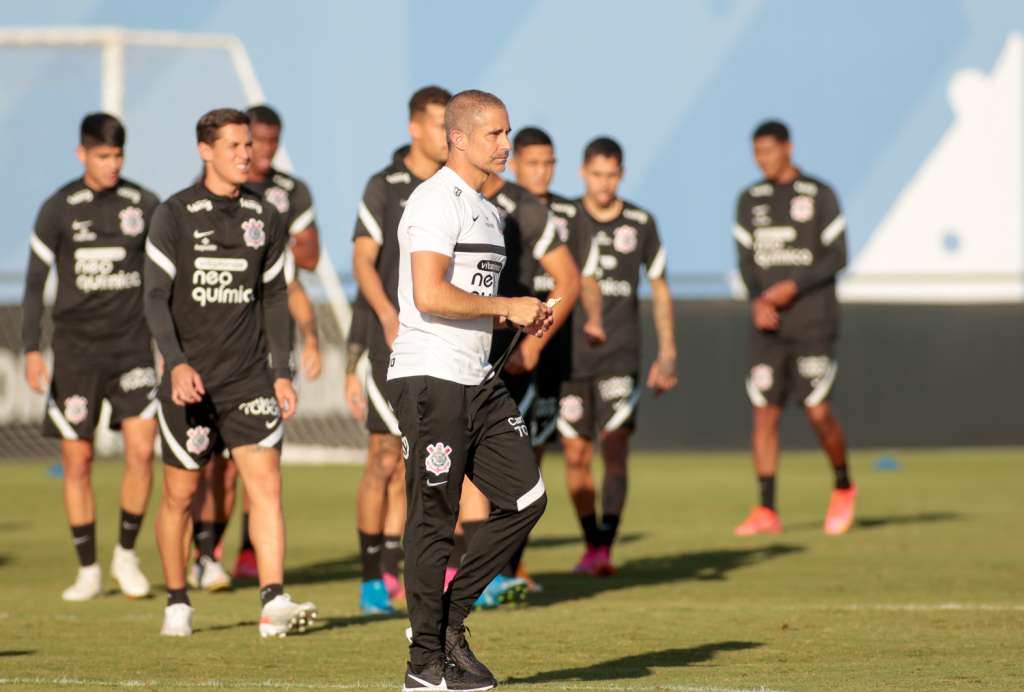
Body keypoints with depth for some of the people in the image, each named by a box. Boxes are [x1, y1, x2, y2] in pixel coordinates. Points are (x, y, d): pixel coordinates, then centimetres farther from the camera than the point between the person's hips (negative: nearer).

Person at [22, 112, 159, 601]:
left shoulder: (143, 204, 3)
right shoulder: (59, 209, -2)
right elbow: (35, 282, 0)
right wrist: (32, 350, -9)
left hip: (131, 346, 1)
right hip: (75, 347, -1)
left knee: (141, 448, -12)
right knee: (76, 459, 0)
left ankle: (127, 554, 7)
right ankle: (88, 570, 11)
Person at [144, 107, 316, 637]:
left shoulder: (265, 218, 8)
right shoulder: (174, 216, -4)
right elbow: (156, 298, -8)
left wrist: (282, 372, 10)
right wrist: (177, 363, -21)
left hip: (250, 379, 2)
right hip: (191, 380, -2)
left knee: (266, 483, -12)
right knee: (180, 495, 7)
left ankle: (273, 602, -19)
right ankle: (177, 604, 24)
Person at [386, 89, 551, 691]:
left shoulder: (487, 211, 19)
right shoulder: (437, 202, -12)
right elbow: (431, 296, -23)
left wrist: (521, 319, 10)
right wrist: (507, 307, -15)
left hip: (479, 379, 9)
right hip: (430, 377, -9)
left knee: (526, 498, 4)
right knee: (434, 519, -4)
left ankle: (451, 619, 14)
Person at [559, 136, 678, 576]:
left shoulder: (640, 224, 3)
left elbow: (660, 289, 11)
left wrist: (667, 354, 7)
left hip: (620, 356, -1)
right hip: (569, 355, 1)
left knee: (615, 448, -13)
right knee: (576, 455, 2)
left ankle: (605, 548, -17)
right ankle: (591, 544, 15)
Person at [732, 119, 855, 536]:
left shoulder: (819, 196, -1)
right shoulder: (750, 201, 11)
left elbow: (836, 257, -4)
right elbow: (746, 260, 8)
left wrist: (792, 287, -16)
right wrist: (757, 301, -11)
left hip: (812, 324, -4)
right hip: (768, 328, 4)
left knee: (818, 412, -9)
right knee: (764, 414, -4)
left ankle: (843, 487, 16)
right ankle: (767, 511, -2)